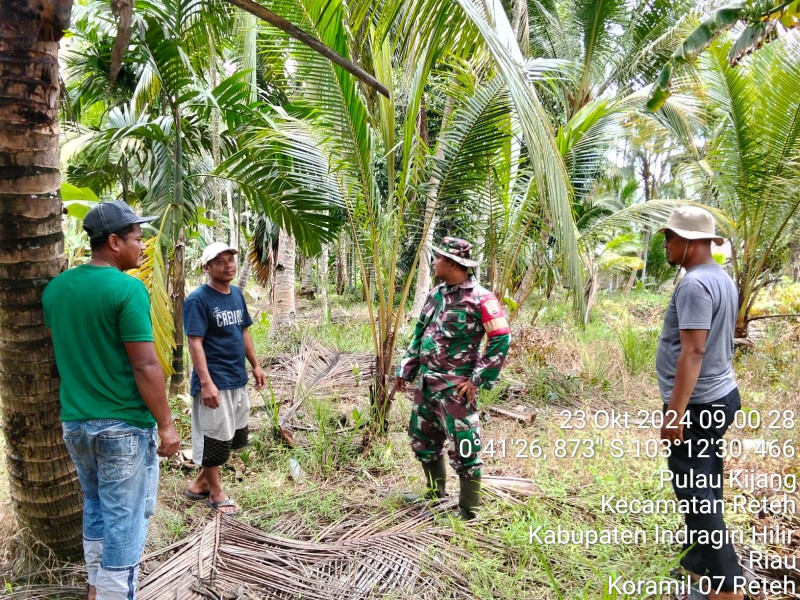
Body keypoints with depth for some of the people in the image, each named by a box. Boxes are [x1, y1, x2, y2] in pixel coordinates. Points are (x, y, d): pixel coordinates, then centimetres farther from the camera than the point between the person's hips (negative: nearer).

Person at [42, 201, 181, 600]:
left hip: (74, 422, 8)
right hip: (124, 426, -7)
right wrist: (166, 424, -12)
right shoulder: (128, 289, -18)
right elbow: (145, 366, -19)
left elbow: (62, 353, 15)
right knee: (124, 522, 5)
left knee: (95, 510, 24)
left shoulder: (55, 288, 5)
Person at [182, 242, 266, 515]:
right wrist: (206, 383, -25)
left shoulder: (237, 294, 8)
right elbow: (195, 343, -20)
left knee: (235, 436, 17)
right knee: (215, 439, 5)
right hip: (214, 381, -8)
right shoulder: (198, 299, -15)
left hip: (238, 379, 9)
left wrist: (256, 366, 15)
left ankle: (199, 484, 32)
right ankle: (215, 492, 24)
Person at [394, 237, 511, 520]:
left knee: (464, 449, -1)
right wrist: (406, 369, 13)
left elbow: (501, 339, -14)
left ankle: (468, 513, 14)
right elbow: (419, 334, 17)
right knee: (423, 441, 17)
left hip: (456, 387, -8)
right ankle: (435, 498, 35)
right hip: (426, 382, 8)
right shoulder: (435, 295, 9)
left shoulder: (480, 299, -14)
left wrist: (478, 380, -14)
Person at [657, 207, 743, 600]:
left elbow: (693, 352, -26)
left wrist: (674, 413, -25)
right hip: (720, 395, 10)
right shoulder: (720, 277, 12)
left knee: (696, 494, -2)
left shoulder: (695, 284, -20)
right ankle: (702, 566, 31)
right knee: (705, 490, 18)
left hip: (697, 404, -10)